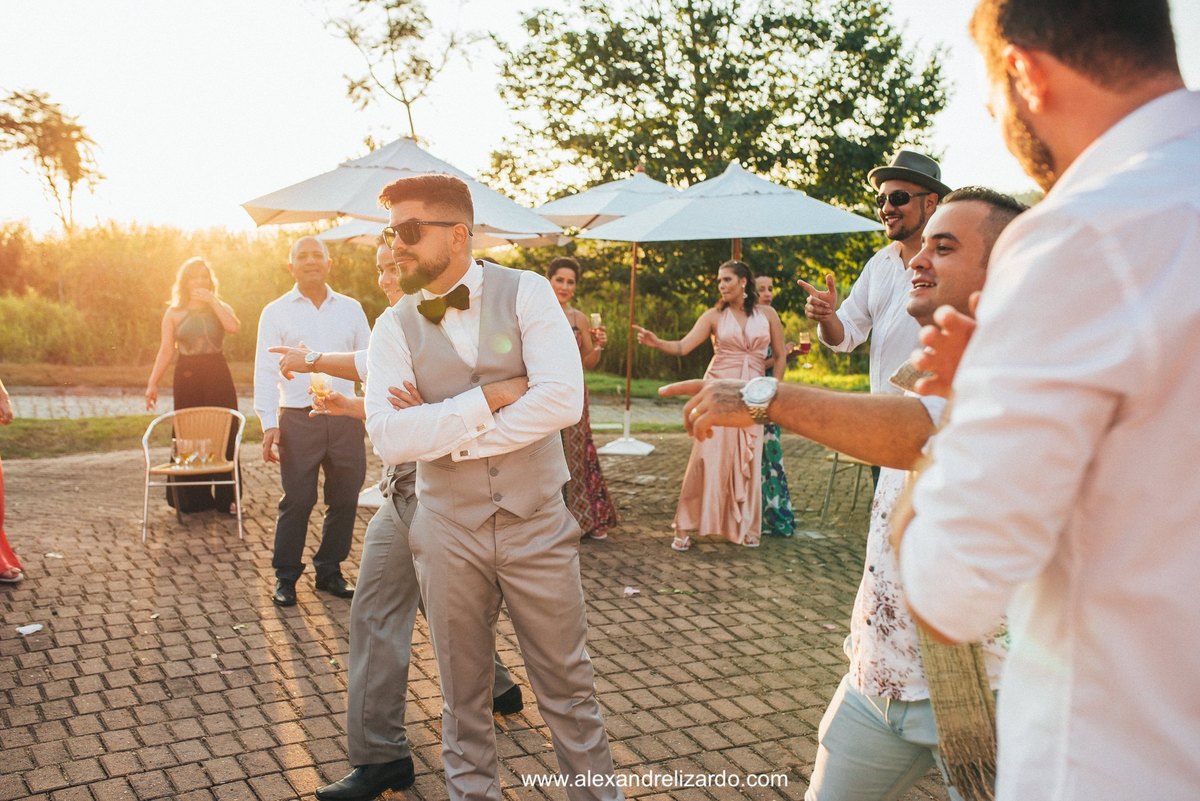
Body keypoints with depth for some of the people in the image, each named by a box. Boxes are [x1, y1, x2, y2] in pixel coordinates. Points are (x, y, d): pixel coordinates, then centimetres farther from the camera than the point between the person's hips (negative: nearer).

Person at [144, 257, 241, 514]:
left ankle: (226, 497, 7)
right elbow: (166, 350, 4)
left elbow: (234, 327, -17)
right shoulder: (174, 313, 7)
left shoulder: (220, 308, 7)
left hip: (217, 376, 0)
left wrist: (212, 300, -11)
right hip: (187, 377, 1)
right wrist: (153, 383, -3)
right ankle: (194, 499, 14)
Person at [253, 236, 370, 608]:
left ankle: (330, 571, 23)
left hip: (345, 416, 3)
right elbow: (265, 371, 0)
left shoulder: (351, 308, 12)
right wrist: (269, 423, -10)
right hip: (298, 419, -2)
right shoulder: (276, 312, 5)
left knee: (345, 500, 7)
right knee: (296, 501, -1)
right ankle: (285, 577, 15)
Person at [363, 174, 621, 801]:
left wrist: (446, 434, -15)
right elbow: (389, 438, -15)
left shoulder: (526, 292, -7)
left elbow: (563, 399, -20)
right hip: (448, 532, 2)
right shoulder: (393, 328, -2)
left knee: (568, 686, 12)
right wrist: (488, 400, -18)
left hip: (537, 523, -1)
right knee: (463, 693, 16)